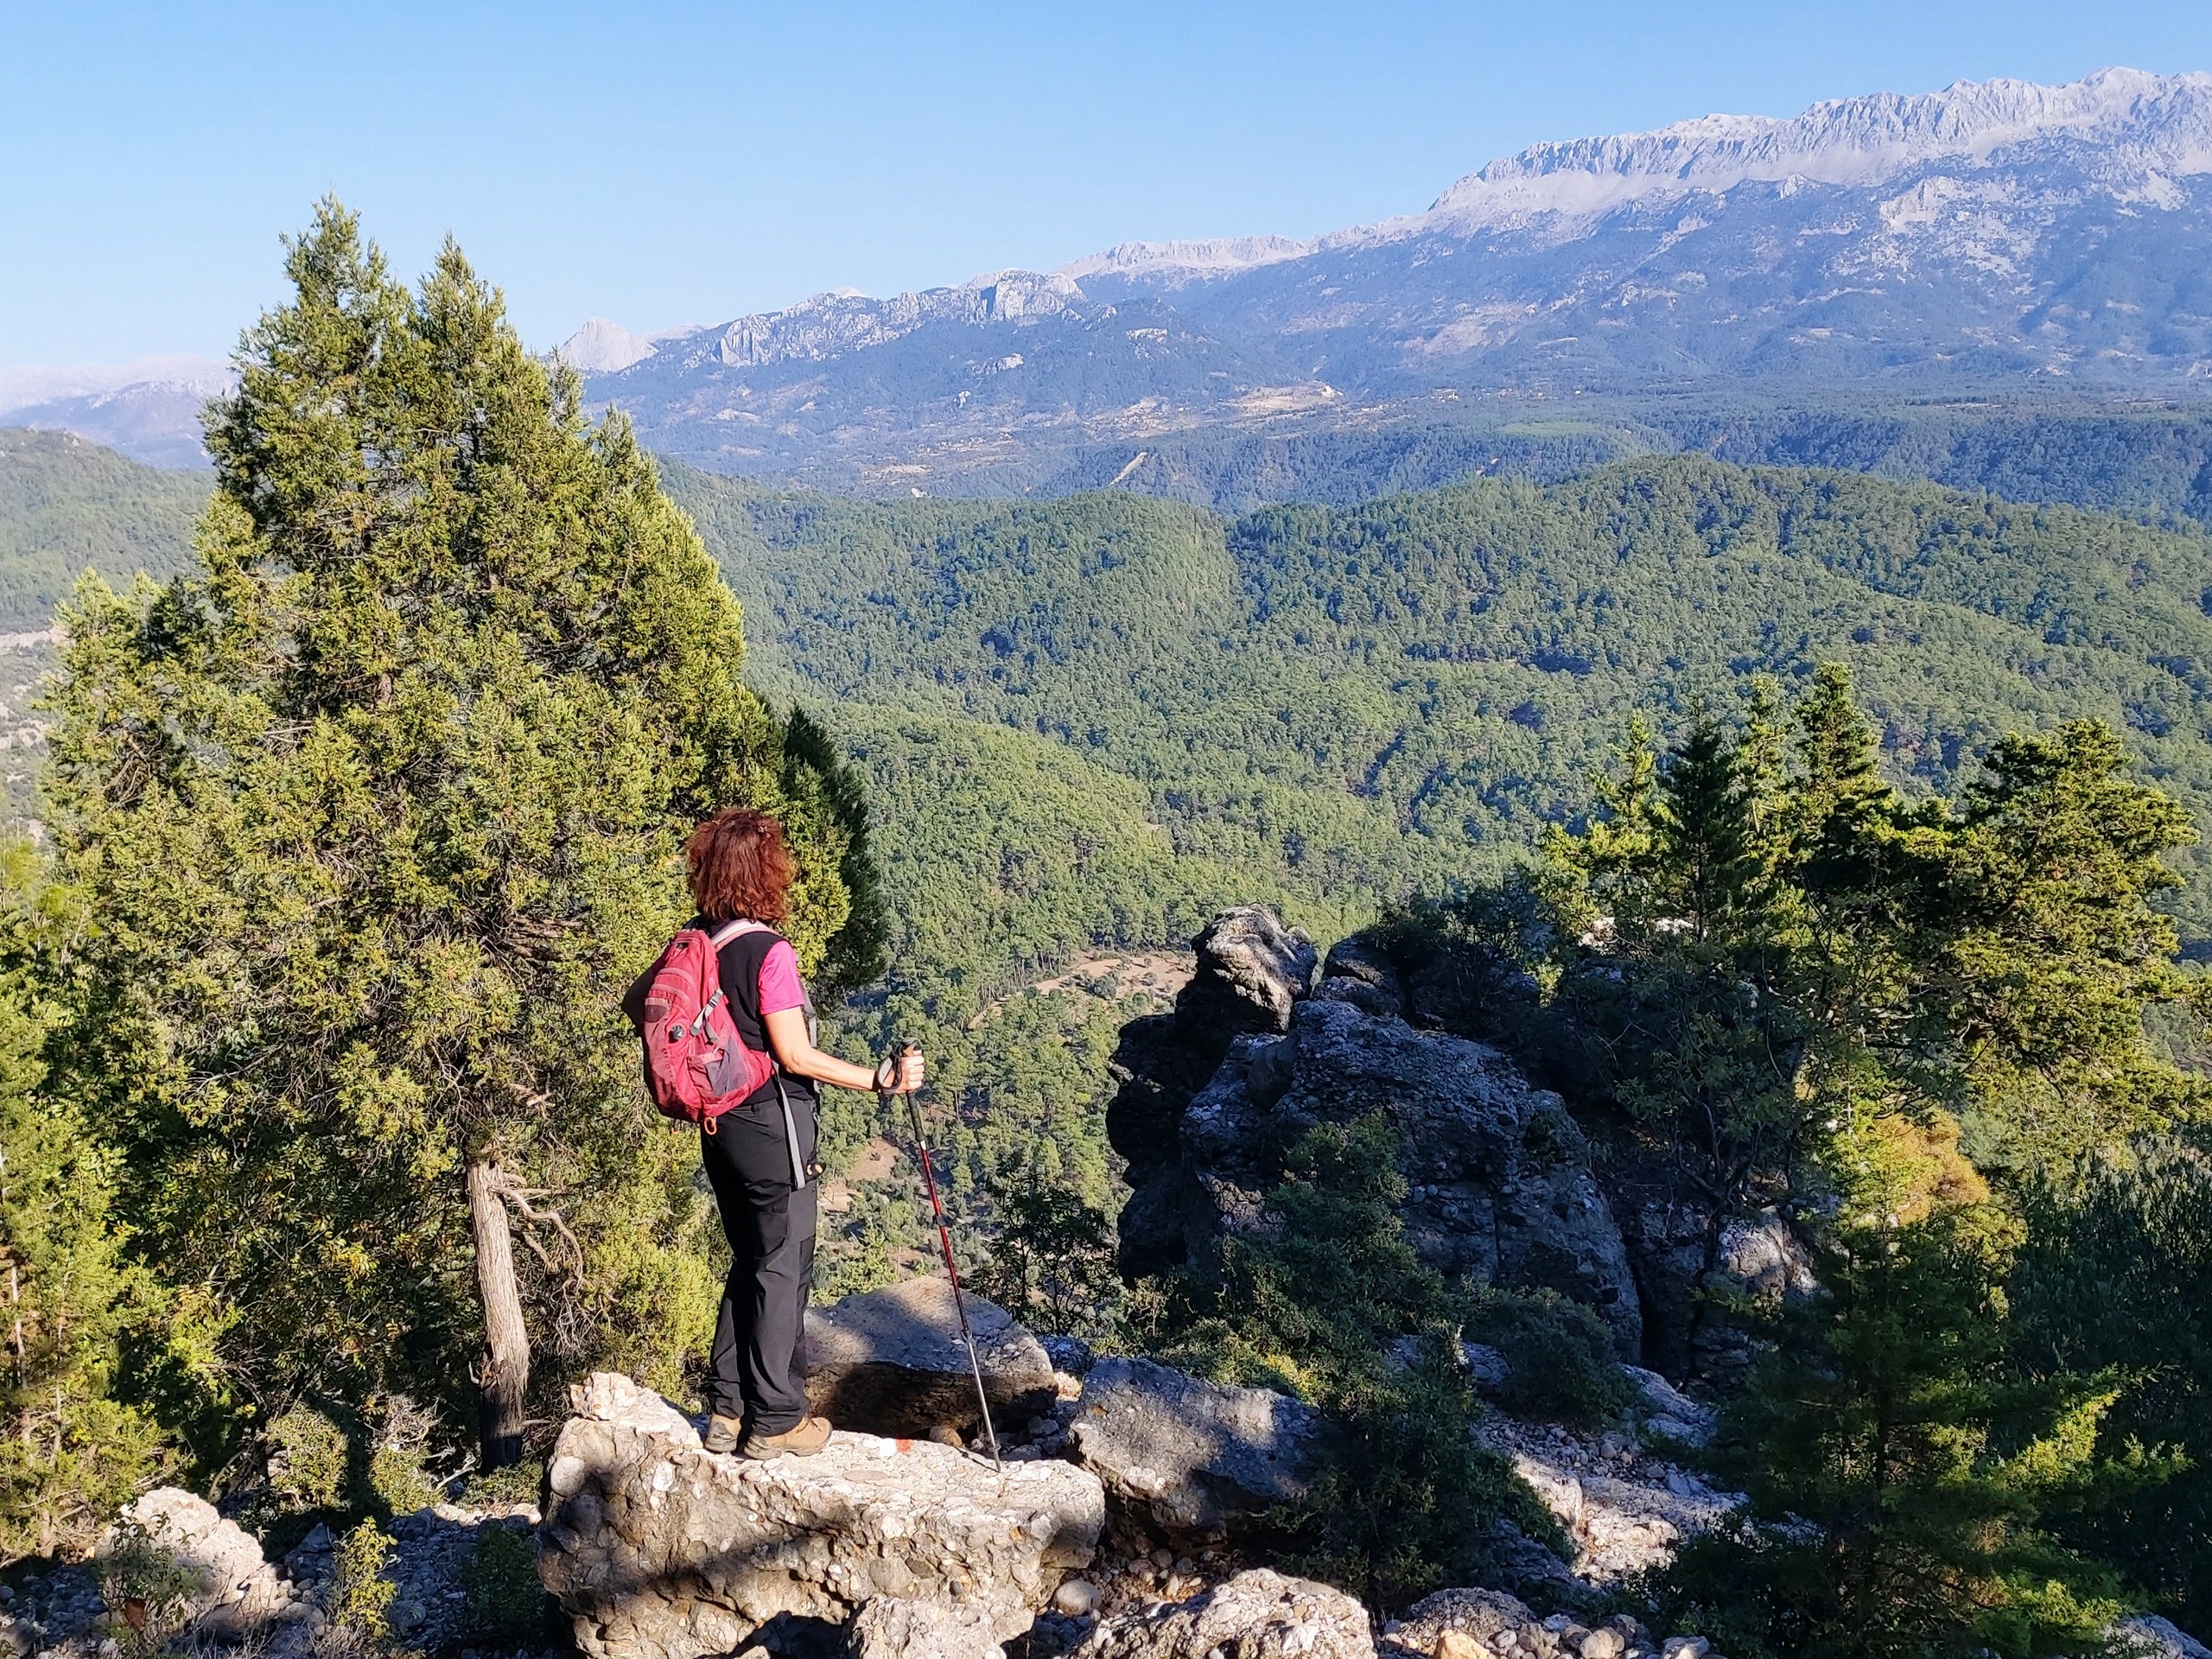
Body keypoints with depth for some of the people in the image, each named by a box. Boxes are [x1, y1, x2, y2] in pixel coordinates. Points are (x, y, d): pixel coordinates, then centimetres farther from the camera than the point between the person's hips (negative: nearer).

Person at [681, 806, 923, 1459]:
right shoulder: (769, 951, -21)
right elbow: (795, 1056, -21)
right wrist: (878, 1080, -22)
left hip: (721, 1123, 8)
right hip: (773, 1123, -8)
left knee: (748, 1261, 20)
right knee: (783, 1269, 6)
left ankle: (727, 1411, 26)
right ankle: (775, 1422, 15)